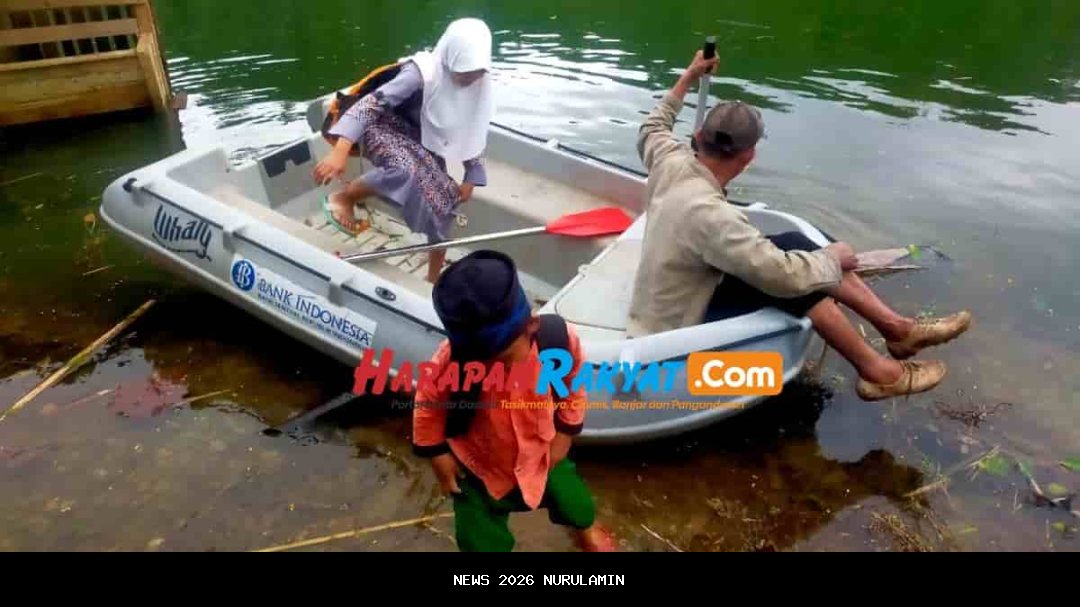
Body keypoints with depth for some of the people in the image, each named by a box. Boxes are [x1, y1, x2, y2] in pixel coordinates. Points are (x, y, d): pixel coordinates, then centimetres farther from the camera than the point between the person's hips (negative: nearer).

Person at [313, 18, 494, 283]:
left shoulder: (478, 82, -12)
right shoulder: (422, 72, -31)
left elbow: (474, 131, 2)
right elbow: (371, 103, -35)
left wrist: (471, 178, 0)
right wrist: (339, 153, -45)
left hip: (426, 143, 6)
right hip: (387, 129, -6)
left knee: (442, 205, -7)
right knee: (407, 169, -39)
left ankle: (434, 279, 12)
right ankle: (342, 198, -13)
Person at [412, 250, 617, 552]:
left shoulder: (559, 338, -32)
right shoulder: (450, 361, -37)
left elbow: (573, 384, -9)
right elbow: (426, 407, -15)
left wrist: (566, 432, -3)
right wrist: (437, 454, -7)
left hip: (541, 451, 2)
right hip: (478, 465, -2)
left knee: (572, 499, 27)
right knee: (482, 541, 14)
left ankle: (587, 528, 64)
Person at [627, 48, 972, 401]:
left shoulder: (671, 161, -9)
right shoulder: (709, 214, -34)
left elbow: (651, 129, 17)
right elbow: (786, 276, -35)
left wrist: (688, 78, 22)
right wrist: (833, 257, -15)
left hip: (675, 297, 9)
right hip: (676, 331, -9)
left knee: (795, 246, -1)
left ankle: (894, 326, 5)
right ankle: (875, 372, -5)